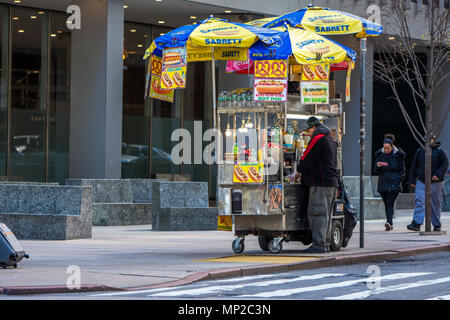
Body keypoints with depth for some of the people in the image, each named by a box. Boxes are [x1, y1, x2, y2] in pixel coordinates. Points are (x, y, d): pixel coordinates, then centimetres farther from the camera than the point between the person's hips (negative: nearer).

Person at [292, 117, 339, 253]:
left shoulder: (317, 138, -9)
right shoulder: (331, 140, 22)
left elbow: (307, 158, -12)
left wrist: (298, 171, 6)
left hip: (320, 183, -10)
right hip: (333, 182, 10)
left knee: (318, 213, -10)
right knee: (326, 214, 11)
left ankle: (319, 244, -13)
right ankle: (326, 243, 13)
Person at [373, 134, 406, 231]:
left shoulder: (398, 156, -1)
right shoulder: (380, 156, 5)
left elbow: (403, 171, 5)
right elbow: (375, 171, 9)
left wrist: (399, 180, -9)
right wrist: (378, 166, -12)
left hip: (394, 184, -3)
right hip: (383, 184, 3)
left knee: (390, 203, -16)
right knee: (387, 204, 8)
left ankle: (389, 222, -26)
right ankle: (390, 223, 17)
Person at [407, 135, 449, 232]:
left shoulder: (440, 151, 0)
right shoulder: (420, 151, 11)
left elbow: (445, 164, -9)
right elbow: (414, 166, 14)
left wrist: (438, 174, -22)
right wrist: (412, 180, 10)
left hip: (435, 183, -2)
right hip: (421, 182, 2)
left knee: (435, 205, 4)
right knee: (419, 202, -12)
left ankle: (437, 225, 15)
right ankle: (416, 224, -20)